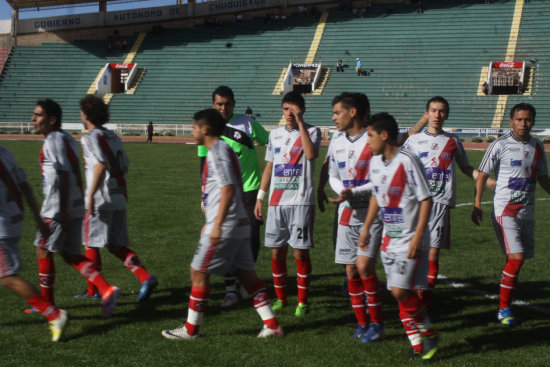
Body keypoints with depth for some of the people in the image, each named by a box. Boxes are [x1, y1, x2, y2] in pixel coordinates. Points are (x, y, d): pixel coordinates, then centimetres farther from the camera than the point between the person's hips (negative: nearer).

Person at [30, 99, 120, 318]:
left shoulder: (54, 141, -14)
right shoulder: (66, 138, 15)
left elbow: (64, 176, -21)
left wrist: (64, 212, -23)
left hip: (58, 209, -9)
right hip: (75, 206, 9)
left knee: (43, 251, 4)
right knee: (71, 255, 11)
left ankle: (47, 305, 14)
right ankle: (107, 290, -1)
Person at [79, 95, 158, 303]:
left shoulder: (90, 138, -9)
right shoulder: (113, 136, 15)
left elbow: (101, 165, -22)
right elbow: (125, 166, 17)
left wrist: (90, 195, -23)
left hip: (100, 201, -7)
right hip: (120, 199, 8)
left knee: (91, 245, 5)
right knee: (116, 246, 11)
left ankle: (93, 291, 11)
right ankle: (145, 278, -6)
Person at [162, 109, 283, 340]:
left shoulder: (217, 152, -13)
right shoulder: (223, 150, 17)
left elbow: (228, 189, -21)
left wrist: (217, 225, -22)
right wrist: (211, 223, 27)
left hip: (225, 228, -10)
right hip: (240, 225, 10)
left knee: (198, 273, 0)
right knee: (246, 274, 11)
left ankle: (190, 329, 9)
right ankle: (271, 325, 10)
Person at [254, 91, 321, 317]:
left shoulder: (312, 132, -1)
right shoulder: (275, 134, 13)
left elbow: (311, 154, -23)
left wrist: (300, 123, -19)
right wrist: (260, 197, 13)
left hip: (301, 201, -4)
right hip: (276, 202, 5)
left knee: (301, 252, -3)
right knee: (276, 252, 7)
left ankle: (303, 301, 8)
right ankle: (280, 298, 20)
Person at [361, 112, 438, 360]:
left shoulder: (407, 162, -17)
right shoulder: (375, 162, 6)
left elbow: (426, 199, -15)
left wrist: (418, 235, -20)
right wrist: (366, 228, 19)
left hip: (410, 239, -7)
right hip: (389, 238, 8)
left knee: (400, 291, -13)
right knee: (400, 293, 7)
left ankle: (429, 334, 8)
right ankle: (417, 344, 17)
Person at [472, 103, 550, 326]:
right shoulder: (500, 145, -6)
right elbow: (482, 174, -3)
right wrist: (477, 204, -8)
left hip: (527, 212, 6)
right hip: (505, 211, -6)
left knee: (517, 259, 6)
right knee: (516, 258, -15)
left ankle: (506, 306, 16)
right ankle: (503, 310, -5)